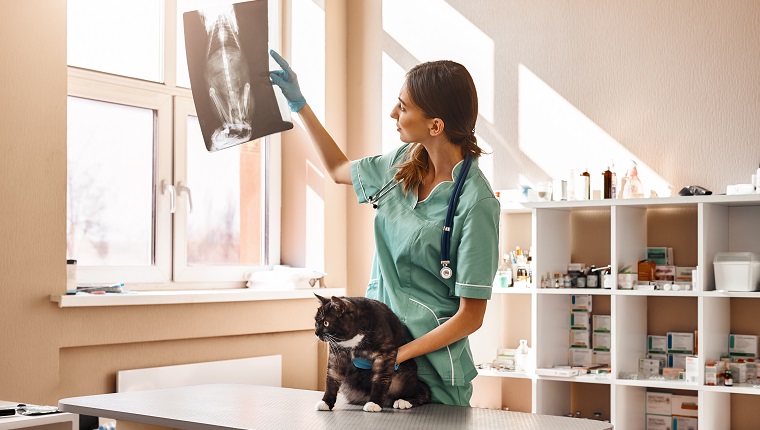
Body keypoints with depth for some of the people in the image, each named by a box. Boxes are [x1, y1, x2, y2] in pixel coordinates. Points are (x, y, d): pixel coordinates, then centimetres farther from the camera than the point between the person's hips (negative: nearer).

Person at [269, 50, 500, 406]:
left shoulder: (476, 202, -19)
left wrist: (396, 356, -20)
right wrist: (299, 104, 19)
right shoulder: (404, 163, 1)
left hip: (430, 370, -6)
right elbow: (339, 170, 23)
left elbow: (470, 316, -17)